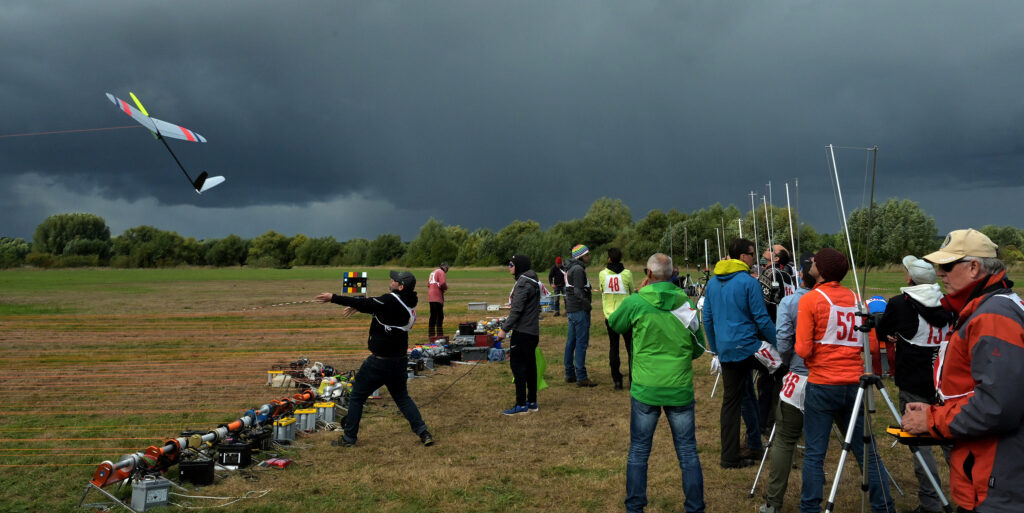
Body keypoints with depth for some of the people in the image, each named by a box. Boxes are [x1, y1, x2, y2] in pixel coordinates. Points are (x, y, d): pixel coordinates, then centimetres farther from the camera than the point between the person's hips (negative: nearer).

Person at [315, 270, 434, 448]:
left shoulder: (391, 300, -20)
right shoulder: (408, 305, 6)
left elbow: (365, 303, -17)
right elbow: (374, 305, 17)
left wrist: (334, 298, -11)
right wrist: (357, 307, 13)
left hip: (379, 362, -7)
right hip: (399, 361, 7)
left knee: (357, 397, 10)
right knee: (402, 397, 22)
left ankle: (349, 438, 17)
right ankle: (423, 433, 12)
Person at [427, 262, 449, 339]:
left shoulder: (433, 272, 21)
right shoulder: (441, 272, -7)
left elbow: (428, 284, 22)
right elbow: (442, 283, -20)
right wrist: (446, 287, -1)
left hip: (431, 297, 9)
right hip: (438, 298, -9)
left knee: (433, 316, 13)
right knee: (440, 316, -7)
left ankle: (431, 335, 15)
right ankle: (439, 335, -10)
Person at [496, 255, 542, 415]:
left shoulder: (523, 283, -15)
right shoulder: (532, 282, 16)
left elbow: (516, 310, -20)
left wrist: (505, 329, -16)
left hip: (522, 332, -10)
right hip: (533, 332, 10)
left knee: (518, 366, -5)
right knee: (530, 366, 13)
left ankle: (521, 405, -3)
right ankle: (532, 402, 19)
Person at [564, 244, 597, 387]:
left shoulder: (571, 269, 17)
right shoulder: (578, 269, -14)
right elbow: (578, 291, -22)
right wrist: (587, 305, -16)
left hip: (571, 310, 11)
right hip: (580, 310, -10)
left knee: (571, 342, 13)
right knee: (581, 342, -8)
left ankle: (569, 374, 20)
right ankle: (581, 377, -7)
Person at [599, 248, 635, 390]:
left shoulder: (602, 274, -4)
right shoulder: (627, 273, -9)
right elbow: (632, 292, 3)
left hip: (610, 316, 2)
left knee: (613, 347, 10)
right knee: (631, 347, 7)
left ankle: (617, 380, 11)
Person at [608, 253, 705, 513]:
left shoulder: (635, 302, -10)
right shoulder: (686, 302, -2)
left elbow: (614, 324, 10)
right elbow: (699, 347, 7)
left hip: (645, 387, -1)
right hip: (681, 389, 2)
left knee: (638, 452, 11)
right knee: (688, 452, 12)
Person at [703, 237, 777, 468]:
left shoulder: (712, 283, 11)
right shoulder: (748, 282, -10)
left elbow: (707, 319, 15)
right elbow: (762, 319, -12)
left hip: (726, 352, 6)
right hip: (749, 347, -6)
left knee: (731, 401, 10)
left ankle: (729, 455, 13)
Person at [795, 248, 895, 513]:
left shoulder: (810, 300, -8)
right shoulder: (856, 298, 7)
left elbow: (803, 350, -12)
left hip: (821, 385, -4)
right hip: (855, 384, 4)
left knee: (814, 453, 2)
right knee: (867, 451, 12)